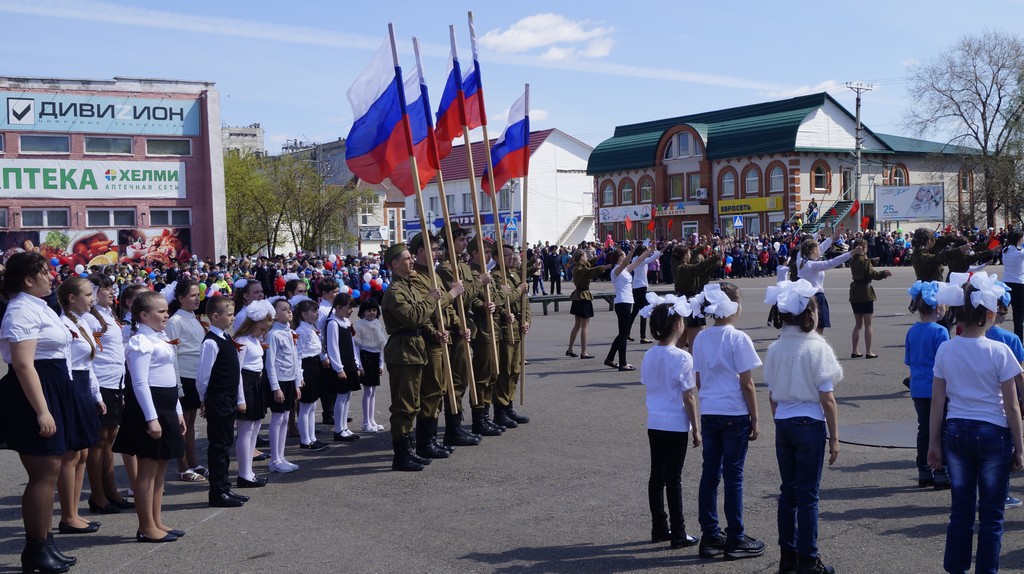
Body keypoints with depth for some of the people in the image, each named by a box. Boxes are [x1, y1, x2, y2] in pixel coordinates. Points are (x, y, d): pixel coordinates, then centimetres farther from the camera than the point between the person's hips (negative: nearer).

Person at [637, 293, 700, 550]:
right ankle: (678, 534, 8)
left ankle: (659, 528, 22)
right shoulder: (682, 358, -16)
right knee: (673, 478, 0)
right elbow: (689, 398, -13)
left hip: (654, 423, 6)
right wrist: (696, 429, -5)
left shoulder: (648, 356, 2)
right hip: (676, 425, -6)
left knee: (657, 475, 13)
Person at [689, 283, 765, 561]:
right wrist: (755, 419, -3)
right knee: (733, 476, 2)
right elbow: (747, 384, -11)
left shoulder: (700, 338, 5)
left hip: (708, 413, 5)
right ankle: (735, 540, 11)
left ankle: (710, 537, 19)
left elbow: (699, 381, 9)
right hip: (735, 415, -5)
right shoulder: (738, 339, -12)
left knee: (709, 473, 11)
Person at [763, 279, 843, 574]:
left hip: (783, 424, 5)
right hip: (810, 424, -5)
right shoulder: (817, 347, -12)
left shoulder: (775, 349, 2)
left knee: (788, 490, 14)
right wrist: (834, 438, -4)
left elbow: (772, 396, 8)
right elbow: (827, 399, -11)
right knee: (808, 494, 3)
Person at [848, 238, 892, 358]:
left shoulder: (853, 261, 9)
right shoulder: (864, 260, -14)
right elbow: (871, 274, -22)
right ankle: (868, 352, 1)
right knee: (868, 324, 0)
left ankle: (854, 351, 13)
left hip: (855, 294, 7)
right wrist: (883, 273, -25)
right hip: (865, 293, -7)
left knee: (858, 324, 14)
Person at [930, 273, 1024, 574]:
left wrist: (933, 443, 9)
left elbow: (937, 402, 1)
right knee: (991, 513, 10)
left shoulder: (945, 350, -4)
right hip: (993, 435, -3)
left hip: (956, 432, 3)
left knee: (961, 509, 13)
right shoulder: (999, 352, -13)